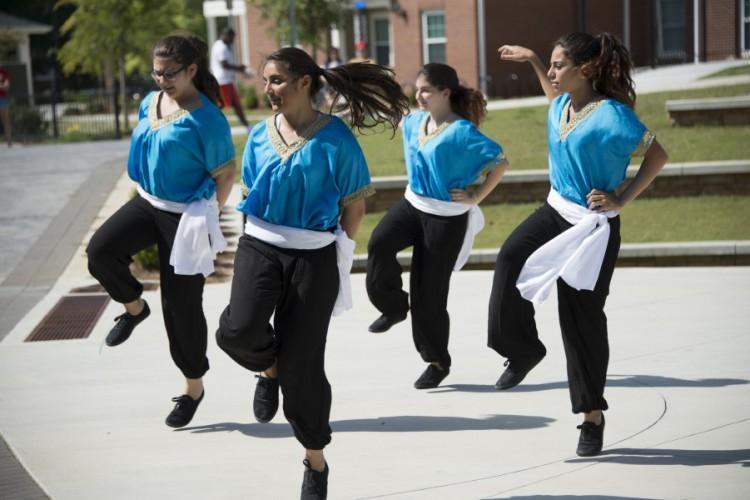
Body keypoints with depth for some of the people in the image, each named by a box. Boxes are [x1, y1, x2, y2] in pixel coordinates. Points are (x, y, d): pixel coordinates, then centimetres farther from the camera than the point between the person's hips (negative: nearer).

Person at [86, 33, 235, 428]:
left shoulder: (207, 119, -19)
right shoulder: (149, 103, 3)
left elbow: (225, 175, -13)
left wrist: (205, 218, -12)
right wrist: (147, 191, 16)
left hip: (185, 215, -6)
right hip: (146, 203, 6)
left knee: (180, 303, 2)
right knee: (100, 250, -21)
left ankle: (193, 385, 22)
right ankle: (134, 307, 9)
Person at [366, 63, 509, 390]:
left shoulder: (461, 131, -20)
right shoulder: (414, 122, 2)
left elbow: (500, 162, -19)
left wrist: (476, 197, -15)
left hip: (447, 217, -6)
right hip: (413, 203, 6)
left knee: (430, 290, 0)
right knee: (379, 243, -25)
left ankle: (438, 361, 18)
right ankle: (394, 307, -1)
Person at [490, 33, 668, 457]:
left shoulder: (611, 115, -21)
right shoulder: (562, 106, 2)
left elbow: (658, 157, -14)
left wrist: (622, 201, -16)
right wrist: (533, 60, 25)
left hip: (594, 227, -6)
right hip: (556, 211, 6)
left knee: (583, 318, 1)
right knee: (512, 258, -22)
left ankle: (593, 416, 16)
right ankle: (523, 350, -1)